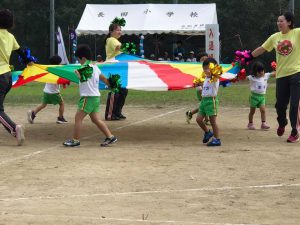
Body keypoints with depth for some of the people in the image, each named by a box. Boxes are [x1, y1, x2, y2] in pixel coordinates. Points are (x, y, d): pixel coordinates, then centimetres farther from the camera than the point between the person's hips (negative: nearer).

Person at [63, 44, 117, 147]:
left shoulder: (87, 67, -14)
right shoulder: (94, 66, 14)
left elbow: (83, 79, -27)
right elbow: (103, 78, 22)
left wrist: (78, 73, -12)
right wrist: (110, 84, 33)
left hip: (88, 97, -9)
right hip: (96, 96, 9)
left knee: (78, 118, -3)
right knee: (95, 119, 11)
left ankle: (75, 140, 0)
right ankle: (110, 137, 9)